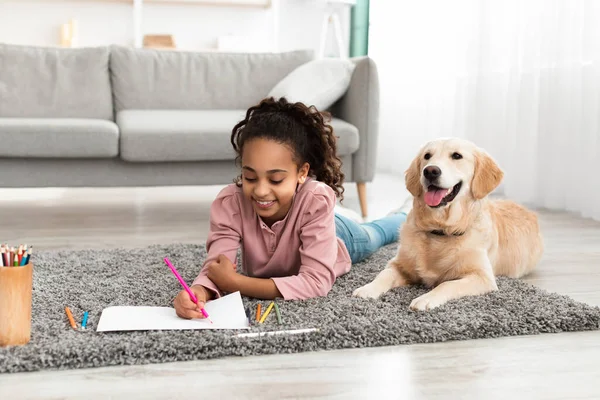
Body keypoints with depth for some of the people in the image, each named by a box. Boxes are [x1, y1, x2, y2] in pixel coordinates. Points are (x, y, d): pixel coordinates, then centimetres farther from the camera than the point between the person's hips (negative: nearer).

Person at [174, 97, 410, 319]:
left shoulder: (317, 200, -51)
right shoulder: (229, 202, -43)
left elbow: (317, 282, -52)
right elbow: (215, 266, -46)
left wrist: (236, 284, -59)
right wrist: (200, 291, -71)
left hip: (337, 237, -1)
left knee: (373, 234, 35)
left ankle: (405, 215, 68)